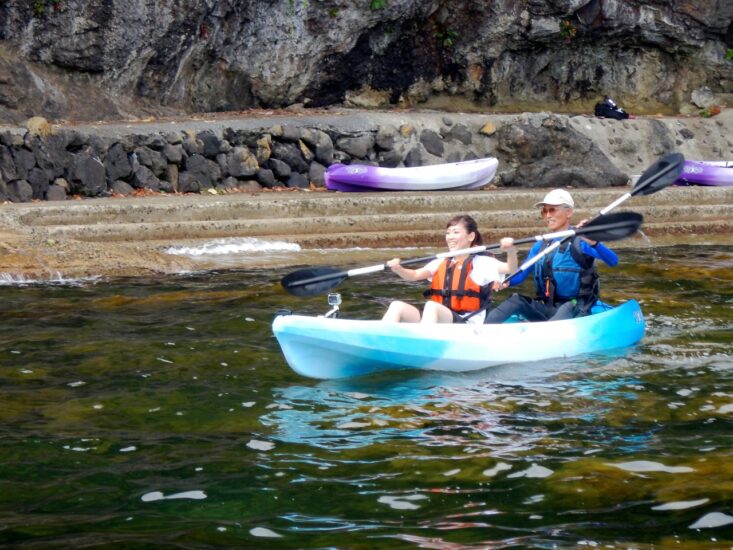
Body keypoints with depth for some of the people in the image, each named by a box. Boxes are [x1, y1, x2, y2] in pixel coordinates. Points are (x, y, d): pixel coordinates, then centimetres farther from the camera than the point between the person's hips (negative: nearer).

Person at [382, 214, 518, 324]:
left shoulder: (480, 263, 3)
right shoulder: (441, 263, 19)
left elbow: (510, 269, -11)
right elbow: (415, 275, 6)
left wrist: (510, 250, -32)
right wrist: (398, 269, -15)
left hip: (467, 325, -6)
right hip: (438, 322, 6)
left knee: (431, 306, -35)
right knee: (397, 306, -15)